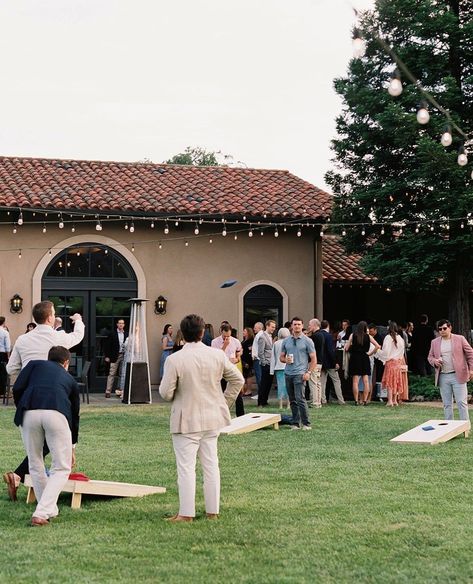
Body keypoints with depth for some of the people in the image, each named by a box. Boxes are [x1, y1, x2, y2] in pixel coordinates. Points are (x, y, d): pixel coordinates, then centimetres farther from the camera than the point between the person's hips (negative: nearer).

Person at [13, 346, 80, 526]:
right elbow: (75, 414, 40)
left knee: (35, 465, 20)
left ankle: (50, 510, 30)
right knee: (61, 468, 11)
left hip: (29, 413, 1)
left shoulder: (35, 364, 30)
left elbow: (17, 389, 12)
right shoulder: (69, 379, 33)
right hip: (57, 413, -1)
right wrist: (72, 447, 52)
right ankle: (41, 514, -2)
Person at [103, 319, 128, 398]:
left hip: (124, 356, 3)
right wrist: (107, 356, -5)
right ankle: (108, 391, -3)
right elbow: (106, 345, 0)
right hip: (115, 356, -3)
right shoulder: (112, 334, 0)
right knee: (112, 374, -4)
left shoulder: (126, 334, 9)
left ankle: (120, 390, 12)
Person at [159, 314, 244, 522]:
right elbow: (237, 380, 4)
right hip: (212, 418, 4)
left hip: (187, 421, -4)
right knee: (211, 464, 13)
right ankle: (213, 511, 19)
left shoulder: (174, 359, -18)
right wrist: (224, 402, 15)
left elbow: (165, 393, -15)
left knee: (186, 467, 3)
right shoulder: (218, 355, -5)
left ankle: (186, 514, 4)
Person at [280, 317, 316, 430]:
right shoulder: (286, 341, 13)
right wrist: (285, 359, -5)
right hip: (288, 373, 5)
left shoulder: (307, 341, 1)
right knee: (292, 400, 8)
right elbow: (281, 357, 19)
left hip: (300, 374, -5)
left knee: (300, 398, -15)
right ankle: (295, 423, 14)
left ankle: (306, 424, -10)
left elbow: (313, 359, 0)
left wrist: (308, 372, -12)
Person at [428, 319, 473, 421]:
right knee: (447, 404, 7)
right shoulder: (434, 342, 10)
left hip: (458, 376, -3)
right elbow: (430, 356, 16)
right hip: (443, 377, 3)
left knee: (461, 402, -5)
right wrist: (434, 361, -7)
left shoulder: (460, 339, 1)